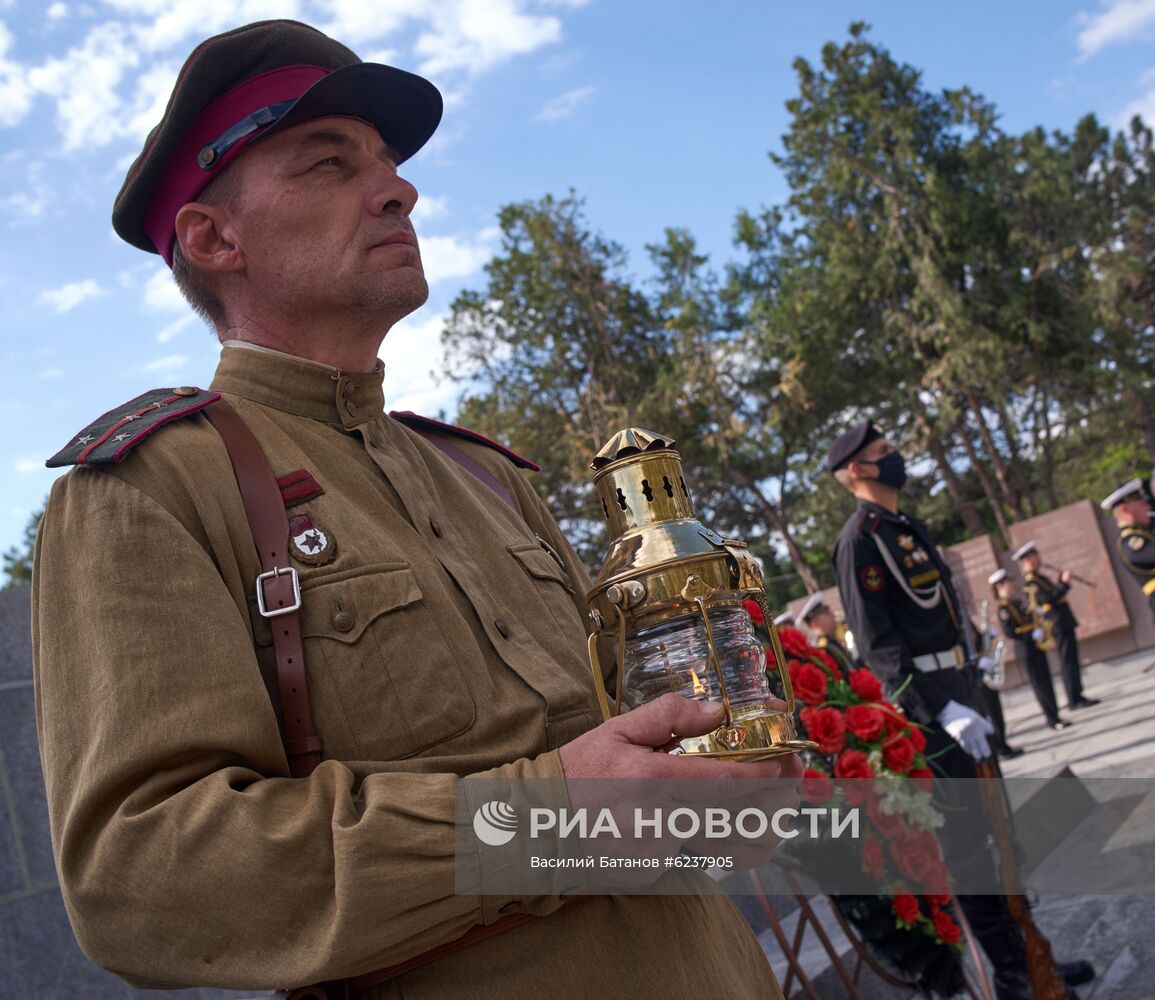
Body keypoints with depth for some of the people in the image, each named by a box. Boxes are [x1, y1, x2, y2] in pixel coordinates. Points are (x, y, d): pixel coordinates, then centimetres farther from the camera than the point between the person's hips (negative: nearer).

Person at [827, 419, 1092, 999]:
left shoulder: (905, 527, 16)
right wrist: (941, 710, -26)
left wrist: (969, 692, 21)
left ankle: (1029, 950, 27)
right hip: (925, 701, -9)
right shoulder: (860, 537, -13)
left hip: (957, 688, 9)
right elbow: (876, 643, -19)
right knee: (967, 841, -3)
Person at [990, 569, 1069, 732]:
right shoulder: (1004, 608, -14)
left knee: (1047, 683, 12)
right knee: (1040, 685, -3)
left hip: (1036, 646, 9)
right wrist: (1033, 635, -24)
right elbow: (1009, 632, -22)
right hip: (1026, 651, -9)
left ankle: (1054, 716, 21)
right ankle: (1053, 720, 3)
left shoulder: (1017, 602, 13)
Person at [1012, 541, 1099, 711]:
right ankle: (1075, 699, -5)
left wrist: (1061, 582, 8)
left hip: (1063, 624, 10)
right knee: (1068, 661, -7)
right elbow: (1050, 599, -23)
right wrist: (1064, 583, -20)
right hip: (1059, 625, -10)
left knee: (1070, 661, 13)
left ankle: (1076, 697, 18)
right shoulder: (1030, 580, -15)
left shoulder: (1037, 577, 17)